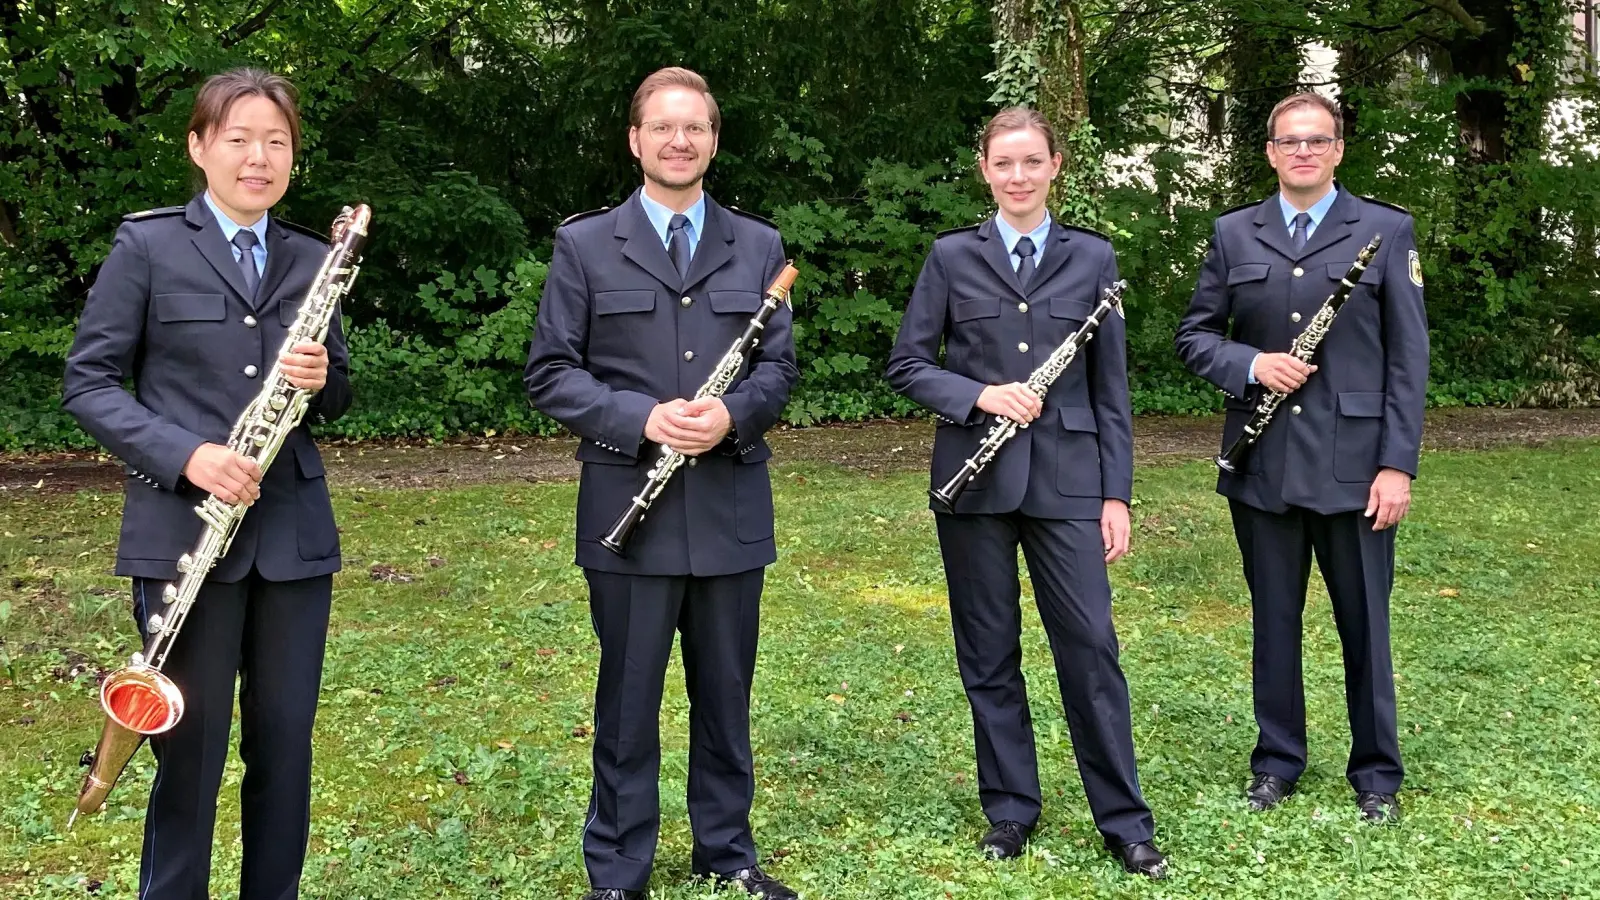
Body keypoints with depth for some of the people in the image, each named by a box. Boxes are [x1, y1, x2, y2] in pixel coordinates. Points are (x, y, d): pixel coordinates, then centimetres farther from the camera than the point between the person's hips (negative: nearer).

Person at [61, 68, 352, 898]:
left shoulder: (312, 260, 10)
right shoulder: (147, 245, -1)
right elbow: (87, 382, -4)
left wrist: (322, 380, -10)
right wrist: (186, 454, -18)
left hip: (295, 535, 4)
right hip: (183, 533, -4)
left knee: (284, 744, 10)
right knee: (190, 750, 3)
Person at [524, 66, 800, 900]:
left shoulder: (758, 246, 10)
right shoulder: (584, 245, 3)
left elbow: (779, 364, 8)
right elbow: (550, 374, -1)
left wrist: (732, 413, -13)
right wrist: (641, 417, -16)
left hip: (731, 509, 2)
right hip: (630, 511, -2)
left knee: (726, 695, 13)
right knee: (628, 700, 6)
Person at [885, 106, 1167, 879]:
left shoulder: (1092, 257, 5)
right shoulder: (952, 255, 3)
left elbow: (1110, 385, 5)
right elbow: (907, 365, 2)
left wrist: (1117, 493, 1)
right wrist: (978, 395, -15)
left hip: (1066, 476, 0)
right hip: (974, 478, 0)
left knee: (1089, 645, -3)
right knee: (988, 651, 7)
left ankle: (1123, 818, 10)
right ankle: (1010, 809, 21)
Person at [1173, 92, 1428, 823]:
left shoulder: (1386, 232, 1)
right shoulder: (1234, 234, 8)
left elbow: (1408, 357, -1)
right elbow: (1194, 334, 10)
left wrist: (1398, 464, -8)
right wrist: (1250, 365, -11)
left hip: (1353, 466, -2)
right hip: (1262, 466, 2)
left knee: (1364, 624, 6)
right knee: (1273, 620, 12)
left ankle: (1377, 773, 21)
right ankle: (1277, 760, 27)